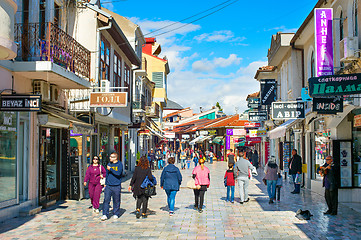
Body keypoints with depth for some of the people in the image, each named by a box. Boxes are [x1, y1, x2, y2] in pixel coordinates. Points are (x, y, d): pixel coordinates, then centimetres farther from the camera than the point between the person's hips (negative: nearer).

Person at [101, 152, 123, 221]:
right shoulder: (109, 164, 11)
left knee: (116, 201, 5)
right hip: (108, 186, 4)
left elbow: (118, 173, -19)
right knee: (106, 200, -5)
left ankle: (116, 214, 19)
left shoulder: (119, 164, -4)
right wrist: (105, 183, 19)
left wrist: (110, 169, -12)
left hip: (116, 186, -4)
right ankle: (105, 214, -3)